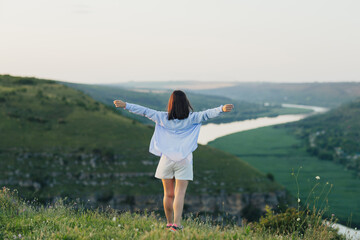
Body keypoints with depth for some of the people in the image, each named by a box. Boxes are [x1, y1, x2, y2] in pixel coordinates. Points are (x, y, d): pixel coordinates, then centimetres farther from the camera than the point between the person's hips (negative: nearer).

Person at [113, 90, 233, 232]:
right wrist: (222, 109, -20)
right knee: (180, 194, -5)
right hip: (184, 161, -2)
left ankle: (169, 223, 20)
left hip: (166, 159, 2)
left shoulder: (163, 118, 1)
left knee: (168, 194, 10)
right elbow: (206, 114, -15)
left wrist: (125, 105, 10)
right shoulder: (191, 118, -3)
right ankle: (176, 224, -17)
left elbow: (144, 111, 5)